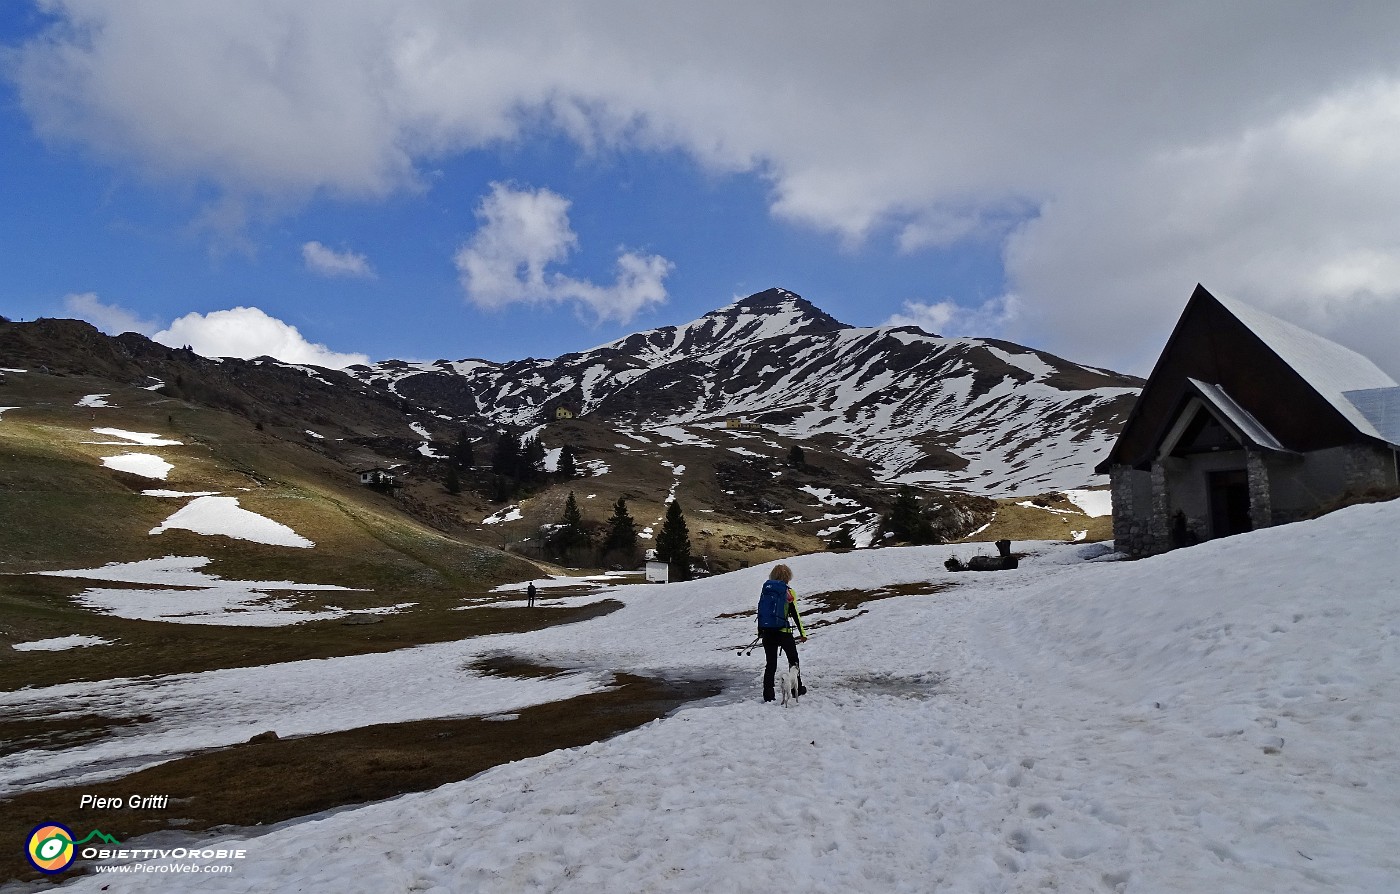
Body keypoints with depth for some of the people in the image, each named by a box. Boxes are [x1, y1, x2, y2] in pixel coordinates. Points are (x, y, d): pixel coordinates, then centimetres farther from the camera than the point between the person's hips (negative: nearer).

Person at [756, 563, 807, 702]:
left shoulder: (765, 590, 7)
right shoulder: (788, 592, -5)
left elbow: (760, 611, 12)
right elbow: (795, 614, -4)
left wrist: (760, 631, 22)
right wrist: (802, 633, 3)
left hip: (767, 632, 4)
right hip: (783, 631, -3)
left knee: (771, 663, 9)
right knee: (793, 659, 17)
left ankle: (768, 694, 3)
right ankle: (797, 689, 23)